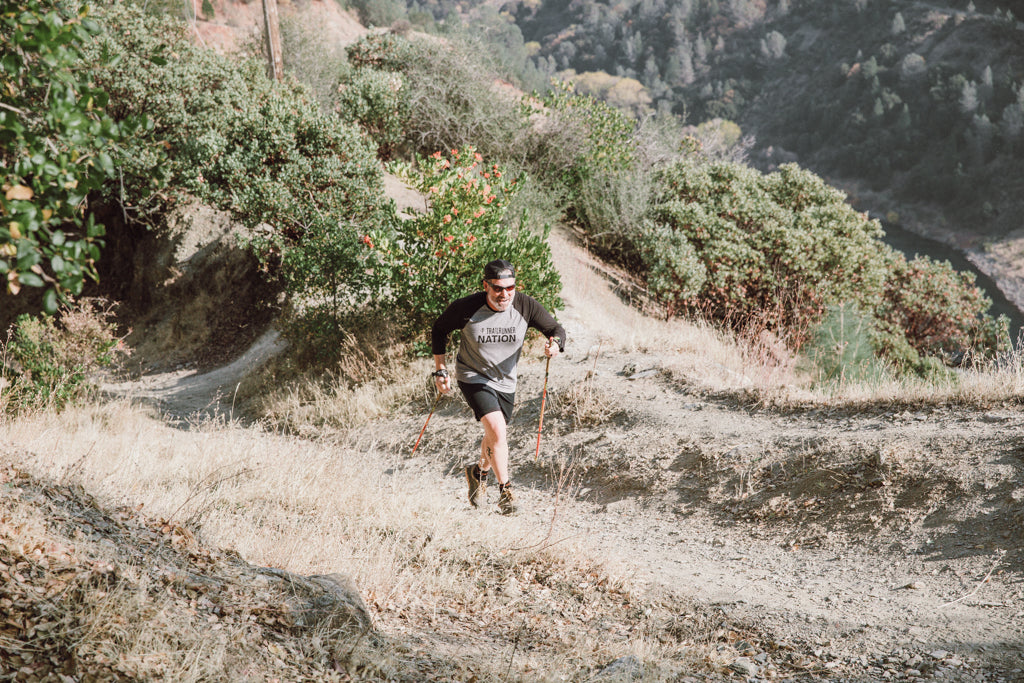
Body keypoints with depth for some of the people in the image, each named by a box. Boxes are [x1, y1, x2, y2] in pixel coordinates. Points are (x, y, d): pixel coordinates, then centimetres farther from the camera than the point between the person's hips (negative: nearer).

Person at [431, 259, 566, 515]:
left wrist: (555, 343, -30)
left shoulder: (526, 306, -17)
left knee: (496, 435, 19)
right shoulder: (465, 308, -23)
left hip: (505, 381, 4)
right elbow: (439, 330, -5)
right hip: (473, 377, -4)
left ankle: (479, 471, 50)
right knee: (497, 430, -21)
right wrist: (440, 370, -7)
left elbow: (555, 328, -7)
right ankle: (505, 491, -5)